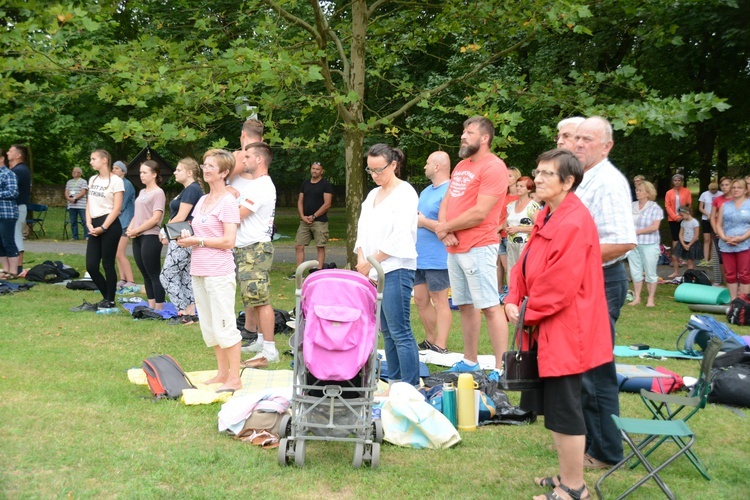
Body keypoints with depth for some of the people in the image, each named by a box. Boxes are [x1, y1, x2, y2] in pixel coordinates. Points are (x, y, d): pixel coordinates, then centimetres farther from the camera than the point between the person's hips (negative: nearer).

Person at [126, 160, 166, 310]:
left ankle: (159, 309, -2)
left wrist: (136, 230, -12)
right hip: (138, 238, 8)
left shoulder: (158, 193, -8)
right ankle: (151, 307, 17)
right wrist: (130, 228, 1)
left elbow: (155, 218, -15)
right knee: (145, 275, 11)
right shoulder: (142, 192, 16)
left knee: (154, 275, -5)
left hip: (151, 237, -8)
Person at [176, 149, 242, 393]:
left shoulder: (228, 202, -10)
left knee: (224, 325, -6)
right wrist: (187, 238, 4)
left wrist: (197, 241, -14)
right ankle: (222, 373, 24)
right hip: (198, 270, 9)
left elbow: (228, 241, -16)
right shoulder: (202, 200, 15)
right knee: (209, 325, 13)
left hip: (219, 272, -9)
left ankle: (234, 378, 1)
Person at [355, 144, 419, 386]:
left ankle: (410, 387, -8)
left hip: (396, 269, -8)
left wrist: (371, 262, -11)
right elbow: (362, 231, 16)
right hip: (374, 272, 8)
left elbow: (399, 237, -14)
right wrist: (361, 260, -1)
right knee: (386, 330, 10)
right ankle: (394, 381, 16)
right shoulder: (373, 195, 18)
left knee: (399, 332, -10)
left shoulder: (405, 193, -6)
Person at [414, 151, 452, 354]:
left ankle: (440, 347, 1)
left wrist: (423, 221, -15)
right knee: (420, 300, 13)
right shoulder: (426, 191, 16)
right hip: (419, 257, 10)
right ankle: (430, 341, 25)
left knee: (439, 301, -3)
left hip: (437, 259, -10)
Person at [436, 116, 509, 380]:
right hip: (454, 248, 9)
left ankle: (501, 368, -5)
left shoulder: (493, 167, -11)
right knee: (465, 306, 14)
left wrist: (446, 227, -7)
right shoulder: (461, 165, 17)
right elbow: (446, 202, 17)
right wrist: (445, 231, -3)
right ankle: (470, 361, 24)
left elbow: (479, 213, -18)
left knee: (490, 307, -8)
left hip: (478, 247, -9)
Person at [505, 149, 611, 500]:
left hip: (565, 330, -10)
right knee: (555, 404, 18)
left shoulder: (575, 223, -20)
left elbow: (560, 283, -24)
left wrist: (528, 312, -12)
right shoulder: (547, 217, 12)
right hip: (547, 328, 10)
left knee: (564, 409, -2)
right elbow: (526, 264, 15)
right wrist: (513, 300, -1)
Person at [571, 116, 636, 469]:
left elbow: (624, 241, -25)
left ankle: (605, 453, 7)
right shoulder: (583, 181, 13)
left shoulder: (609, 183, -16)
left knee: (596, 371, -3)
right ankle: (587, 438, 29)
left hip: (602, 283, -10)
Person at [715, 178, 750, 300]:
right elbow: (719, 224, 11)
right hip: (726, 246, 4)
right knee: (730, 275, 5)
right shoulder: (725, 206, 14)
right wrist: (724, 237, -7)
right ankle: (733, 301, 11)